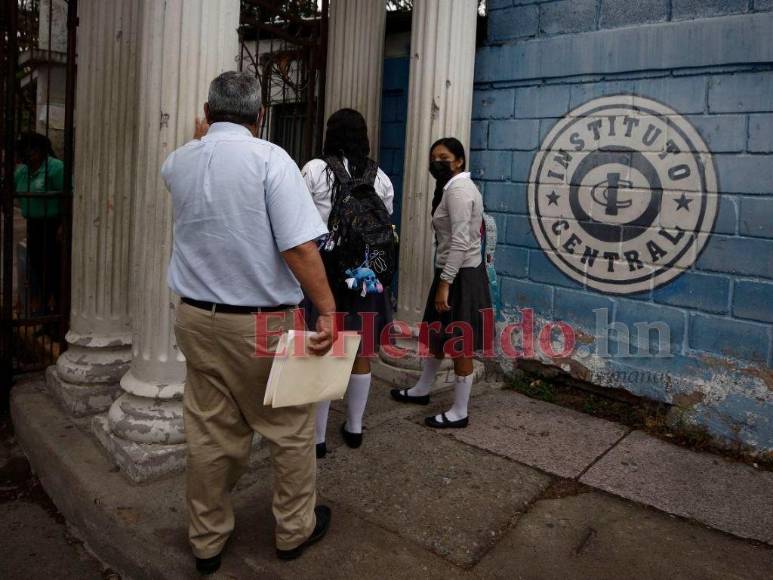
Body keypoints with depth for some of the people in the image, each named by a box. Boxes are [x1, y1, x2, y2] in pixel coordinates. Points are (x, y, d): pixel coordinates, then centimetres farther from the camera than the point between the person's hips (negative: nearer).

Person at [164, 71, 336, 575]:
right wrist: (328, 311, -15)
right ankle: (295, 530, 28)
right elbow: (299, 246, -20)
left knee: (210, 433, 14)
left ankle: (207, 541, 28)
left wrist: (203, 138, 51)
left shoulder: (178, 162, 6)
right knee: (290, 428, 13)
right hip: (261, 323, -5)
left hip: (197, 318, 5)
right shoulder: (269, 158, -12)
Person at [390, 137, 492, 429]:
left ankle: (459, 412, 11)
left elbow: (460, 242, -25)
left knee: (459, 344, -1)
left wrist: (444, 284, -25)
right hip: (457, 271, 11)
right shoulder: (457, 188, 16)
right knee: (436, 334, 21)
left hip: (460, 275, -11)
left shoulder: (457, 190, -17)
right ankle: (421, 390, 37)